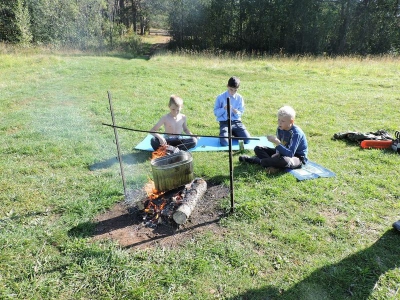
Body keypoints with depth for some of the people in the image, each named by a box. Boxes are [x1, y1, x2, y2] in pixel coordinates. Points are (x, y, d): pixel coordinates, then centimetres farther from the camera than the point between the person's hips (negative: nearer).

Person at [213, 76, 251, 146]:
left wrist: (237, 112, -17)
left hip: (236, 122, 3)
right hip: (224, 123, -3)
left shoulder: (239, 98, 4)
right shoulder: (220, 97, -4)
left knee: (247, 140, -14)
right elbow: (216, 112, -2)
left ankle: (234, 133, 16)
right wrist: (224, 109, -21)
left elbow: (241, 112, 7)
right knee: (224, 142, -26)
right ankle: (228, 134, 11)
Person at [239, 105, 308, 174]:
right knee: (258, 148, -1)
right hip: (284, 152, 7)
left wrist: (277, 142, -41)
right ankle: (274, 165, -25)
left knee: (284, 160, -44)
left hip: (298, 158, -7)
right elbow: (279, 147, -4)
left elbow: (290, 154, -36)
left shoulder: (296, 133, -28)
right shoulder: (280, 129, -7)